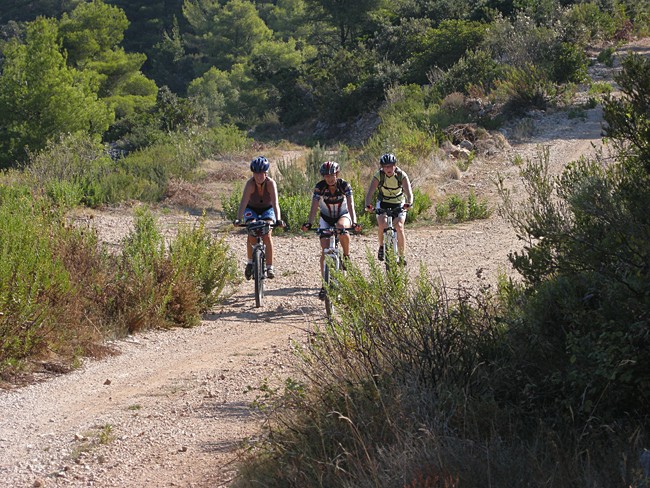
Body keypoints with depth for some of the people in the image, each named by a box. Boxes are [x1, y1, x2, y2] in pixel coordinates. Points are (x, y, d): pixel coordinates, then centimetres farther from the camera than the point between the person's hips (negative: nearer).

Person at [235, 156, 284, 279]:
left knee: (267, 235, -20)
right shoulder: (250, 183, -28)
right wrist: (239, 218, -52)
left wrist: (278, 219, -53)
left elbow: (275, 203, -37)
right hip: (252, 209, 0)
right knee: (252, 234, -23)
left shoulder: (271, 183, -27)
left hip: (267, 210, 0)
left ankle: (269, 267, -12)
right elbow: (243, 202, -37)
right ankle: (250, 262, -4)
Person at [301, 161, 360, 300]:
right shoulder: (320, 187, -19)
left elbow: (350, 205, -31)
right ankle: (325, 285, -4)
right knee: (325, 251, -11)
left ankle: (347, 256, -15)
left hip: (343, 216, -1)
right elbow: (314, 206, -28)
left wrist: (354, 222, -47)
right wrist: (309, 223, -44)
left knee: (341, 227, -38)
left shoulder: (344, 185, -20)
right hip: (326, 218, 1)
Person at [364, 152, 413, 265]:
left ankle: (402, 256, -10)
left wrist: (408, 203, -54)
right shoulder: (378, 176, -20)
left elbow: (409, 192, -33)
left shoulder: (402, 175, -21)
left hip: (399, 204, -1)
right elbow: (370, 192, -30)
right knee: (382, 224, -26)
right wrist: (368, 205, -49)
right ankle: (381, 246, 2)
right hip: (383, 203, 1)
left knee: (399, 227, -21)